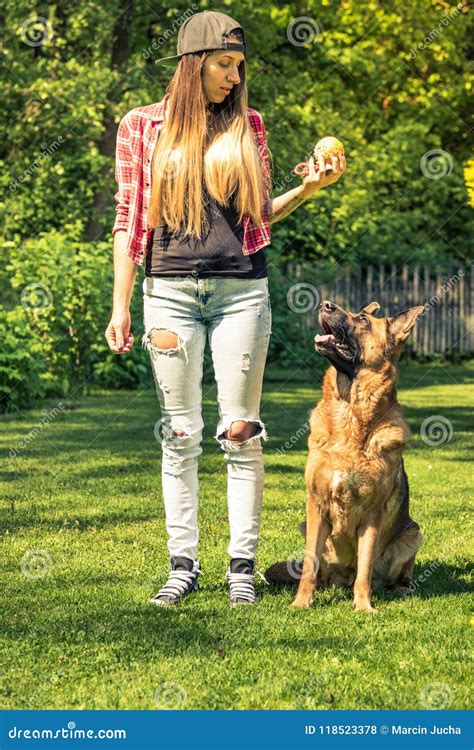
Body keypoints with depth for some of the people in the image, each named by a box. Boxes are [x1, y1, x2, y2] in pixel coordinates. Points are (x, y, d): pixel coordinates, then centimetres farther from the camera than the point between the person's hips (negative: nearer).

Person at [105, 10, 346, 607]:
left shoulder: (248, 127, 10)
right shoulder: (143, 127, 5)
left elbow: (260, 216, 15)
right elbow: (129, 219, 5)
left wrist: (309, 188, -2)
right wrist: (120, 305, 1)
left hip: (241, 289, 1)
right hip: (171, 289, -1)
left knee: (241, 430, 0)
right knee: (180, 433, 3)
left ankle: (242, 565, 7)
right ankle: (183, 564, 10)